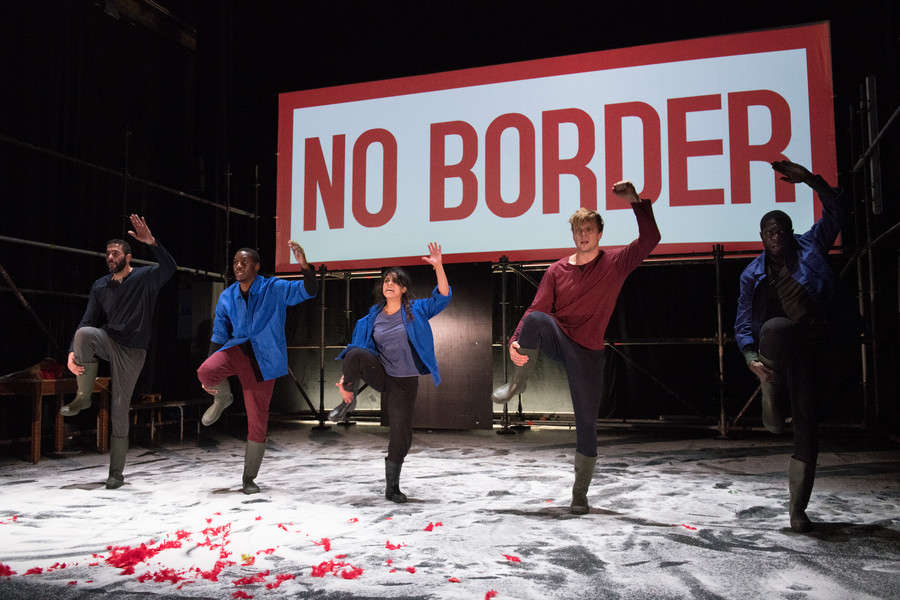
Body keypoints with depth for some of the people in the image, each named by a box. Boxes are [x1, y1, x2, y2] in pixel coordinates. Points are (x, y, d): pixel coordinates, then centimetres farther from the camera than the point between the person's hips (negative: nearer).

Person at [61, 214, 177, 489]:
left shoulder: (146, 277, -3)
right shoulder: (100, 286, 7)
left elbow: (170, 267, -24)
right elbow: (88, 321, 4)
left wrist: (152, 242, -38)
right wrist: (73, 352, -10)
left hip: (131, 350, -3)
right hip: (107, 340, 3)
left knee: (120, 409, -2)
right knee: (84, 333, -33)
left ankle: (116, 472, 9)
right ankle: (83, 396, -15)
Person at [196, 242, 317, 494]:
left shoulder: (274, 289, -6)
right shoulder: (226, 298, 3)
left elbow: (309, 291, -17)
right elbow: (219, 337, 9)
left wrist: (304, 265, -36)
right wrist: (210, 377, 7)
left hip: (263, 361, -2)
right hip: (236, 349, 2)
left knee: (258, 421, 2)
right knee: (205, 371, -32)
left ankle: (249, 479, 19)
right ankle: (222, 398, 5)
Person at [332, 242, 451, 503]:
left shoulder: (416, 310, -3)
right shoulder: (372, 317, 3)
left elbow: (443, 297, -16)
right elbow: (358, 348, 6)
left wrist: (439, 267, -29)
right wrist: (347, 375, -7)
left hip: (405, 381, -1)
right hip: (379, 373, 1)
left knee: (401, 436, 1)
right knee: (355, 353, -32)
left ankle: (392, 487, 22)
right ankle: (348, 400, -9)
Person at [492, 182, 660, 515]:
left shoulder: (615, 263, 1)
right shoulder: (557, 270, 5)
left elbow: (650, 239, -11)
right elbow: (537, 309, -2)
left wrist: (636, 201, -21)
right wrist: (516, 341, -18)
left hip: (588, 353, -1)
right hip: (557, 341, 1)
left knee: (587, 423, 0)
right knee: (536, 320, -35)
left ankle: (580, 494, 15)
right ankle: (517, 382, -17)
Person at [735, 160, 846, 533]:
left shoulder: (810, 247, 8)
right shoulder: (753, 274, 5)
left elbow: (836, 211, 2)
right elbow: (743, 323, 0)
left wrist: (811, 180, -11)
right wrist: (751, 357, -17)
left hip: (807, 348, 1)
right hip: (775, 344, -1)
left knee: (807, 423, -2)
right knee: (774, 327, -39)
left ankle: (798, 507, 10)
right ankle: (772, 400, -16)